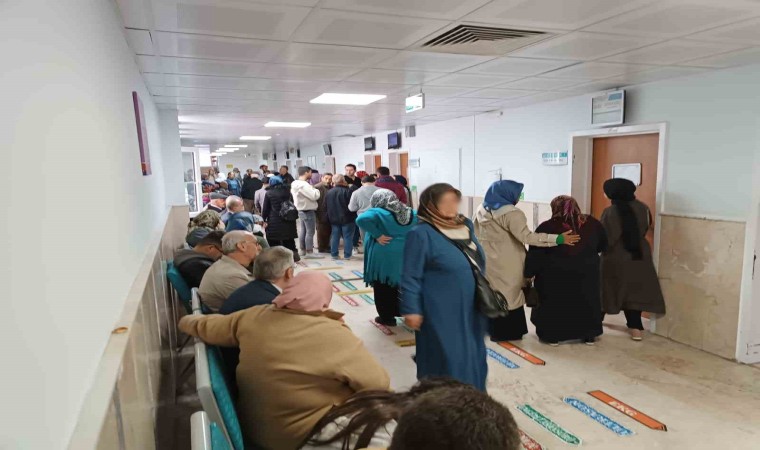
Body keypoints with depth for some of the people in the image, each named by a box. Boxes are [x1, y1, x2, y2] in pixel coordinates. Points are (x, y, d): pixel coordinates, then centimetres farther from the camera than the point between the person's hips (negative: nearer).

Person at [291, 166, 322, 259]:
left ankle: (303, 250, 23)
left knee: (303, 231, 16)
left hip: (301, 210, 10)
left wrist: (312, 189, 5)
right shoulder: (303, 185, -23)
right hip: (308, 211, -10)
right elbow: (315, 196, -26)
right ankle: (309, 252, -1)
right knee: (310, 232, -5)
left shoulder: (296, 183, 9)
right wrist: (316, 189, -7)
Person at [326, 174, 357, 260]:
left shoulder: (329, 192, 3)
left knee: (335, 236, 12)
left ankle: (334, 254, 15)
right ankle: (347, 255, 5)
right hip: (347, 218, -5)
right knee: (347, 237, 3)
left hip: (334, 218, 5)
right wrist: (353, 215, 1)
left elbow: (326, 205, 9)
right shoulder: (347, 191, -14)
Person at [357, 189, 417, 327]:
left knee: (383, 288, 9)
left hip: (383, 257, -5)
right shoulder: (411, 213, 7)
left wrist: (377, 235, -23)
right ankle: (400, 310, 34)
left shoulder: (378, 212, -12)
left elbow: (362, 219, -29)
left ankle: (387, 317, 15)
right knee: (397, 284, 23)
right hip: (405, 256, 6)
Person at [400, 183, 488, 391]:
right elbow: (410, 277, -15)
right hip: (442, 313, -8)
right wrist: (411, 310, -17)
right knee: (446, 361, 4)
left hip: (470, 310, 8)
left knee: (472, 358, 20)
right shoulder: (422, 234, -17)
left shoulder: (464, 226, 6)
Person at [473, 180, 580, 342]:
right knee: (508, 295, 5)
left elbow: (475, 234, 13)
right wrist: (557, 239, -25)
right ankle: (507, 331, 13)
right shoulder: (511, 213, -19)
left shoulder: (482, 209, 5)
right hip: (506, 265, -7)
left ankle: (492, 328, 29)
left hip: (486, 261, 7)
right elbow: (527, 237, -26)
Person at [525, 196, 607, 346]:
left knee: (554, 304, 13)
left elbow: (535, 255, -9)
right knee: (587, 303, 21)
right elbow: (603, 245, 18)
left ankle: (552, 335, 19)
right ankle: (589, 335, 30)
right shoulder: (592, 224, 3)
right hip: (587, 276, 3)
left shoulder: (547, 227, -8)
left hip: (555, 278, -3)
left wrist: (528, 273, -1)